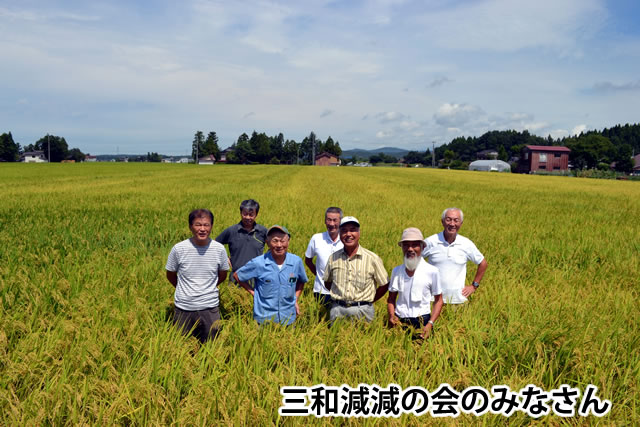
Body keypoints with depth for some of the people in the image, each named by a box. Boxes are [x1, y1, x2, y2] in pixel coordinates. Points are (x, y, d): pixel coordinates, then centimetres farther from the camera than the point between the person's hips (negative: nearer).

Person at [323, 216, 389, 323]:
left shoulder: (372, 258, -4)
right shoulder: (333, 258, 3)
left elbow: (384, 285, 4)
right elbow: (327, 282, 17)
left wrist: (369, 301, 3)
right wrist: (339, 297, 7)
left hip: (362, 311, -2)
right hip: (337, 309, 2)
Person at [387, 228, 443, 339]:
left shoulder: (432, 271, -6)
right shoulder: (396, 271, 2)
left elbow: (438, 300, 1)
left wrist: (430, 324, -10)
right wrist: (392, 316, -7)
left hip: (422, 322, -2)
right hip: (399, 322, 2)